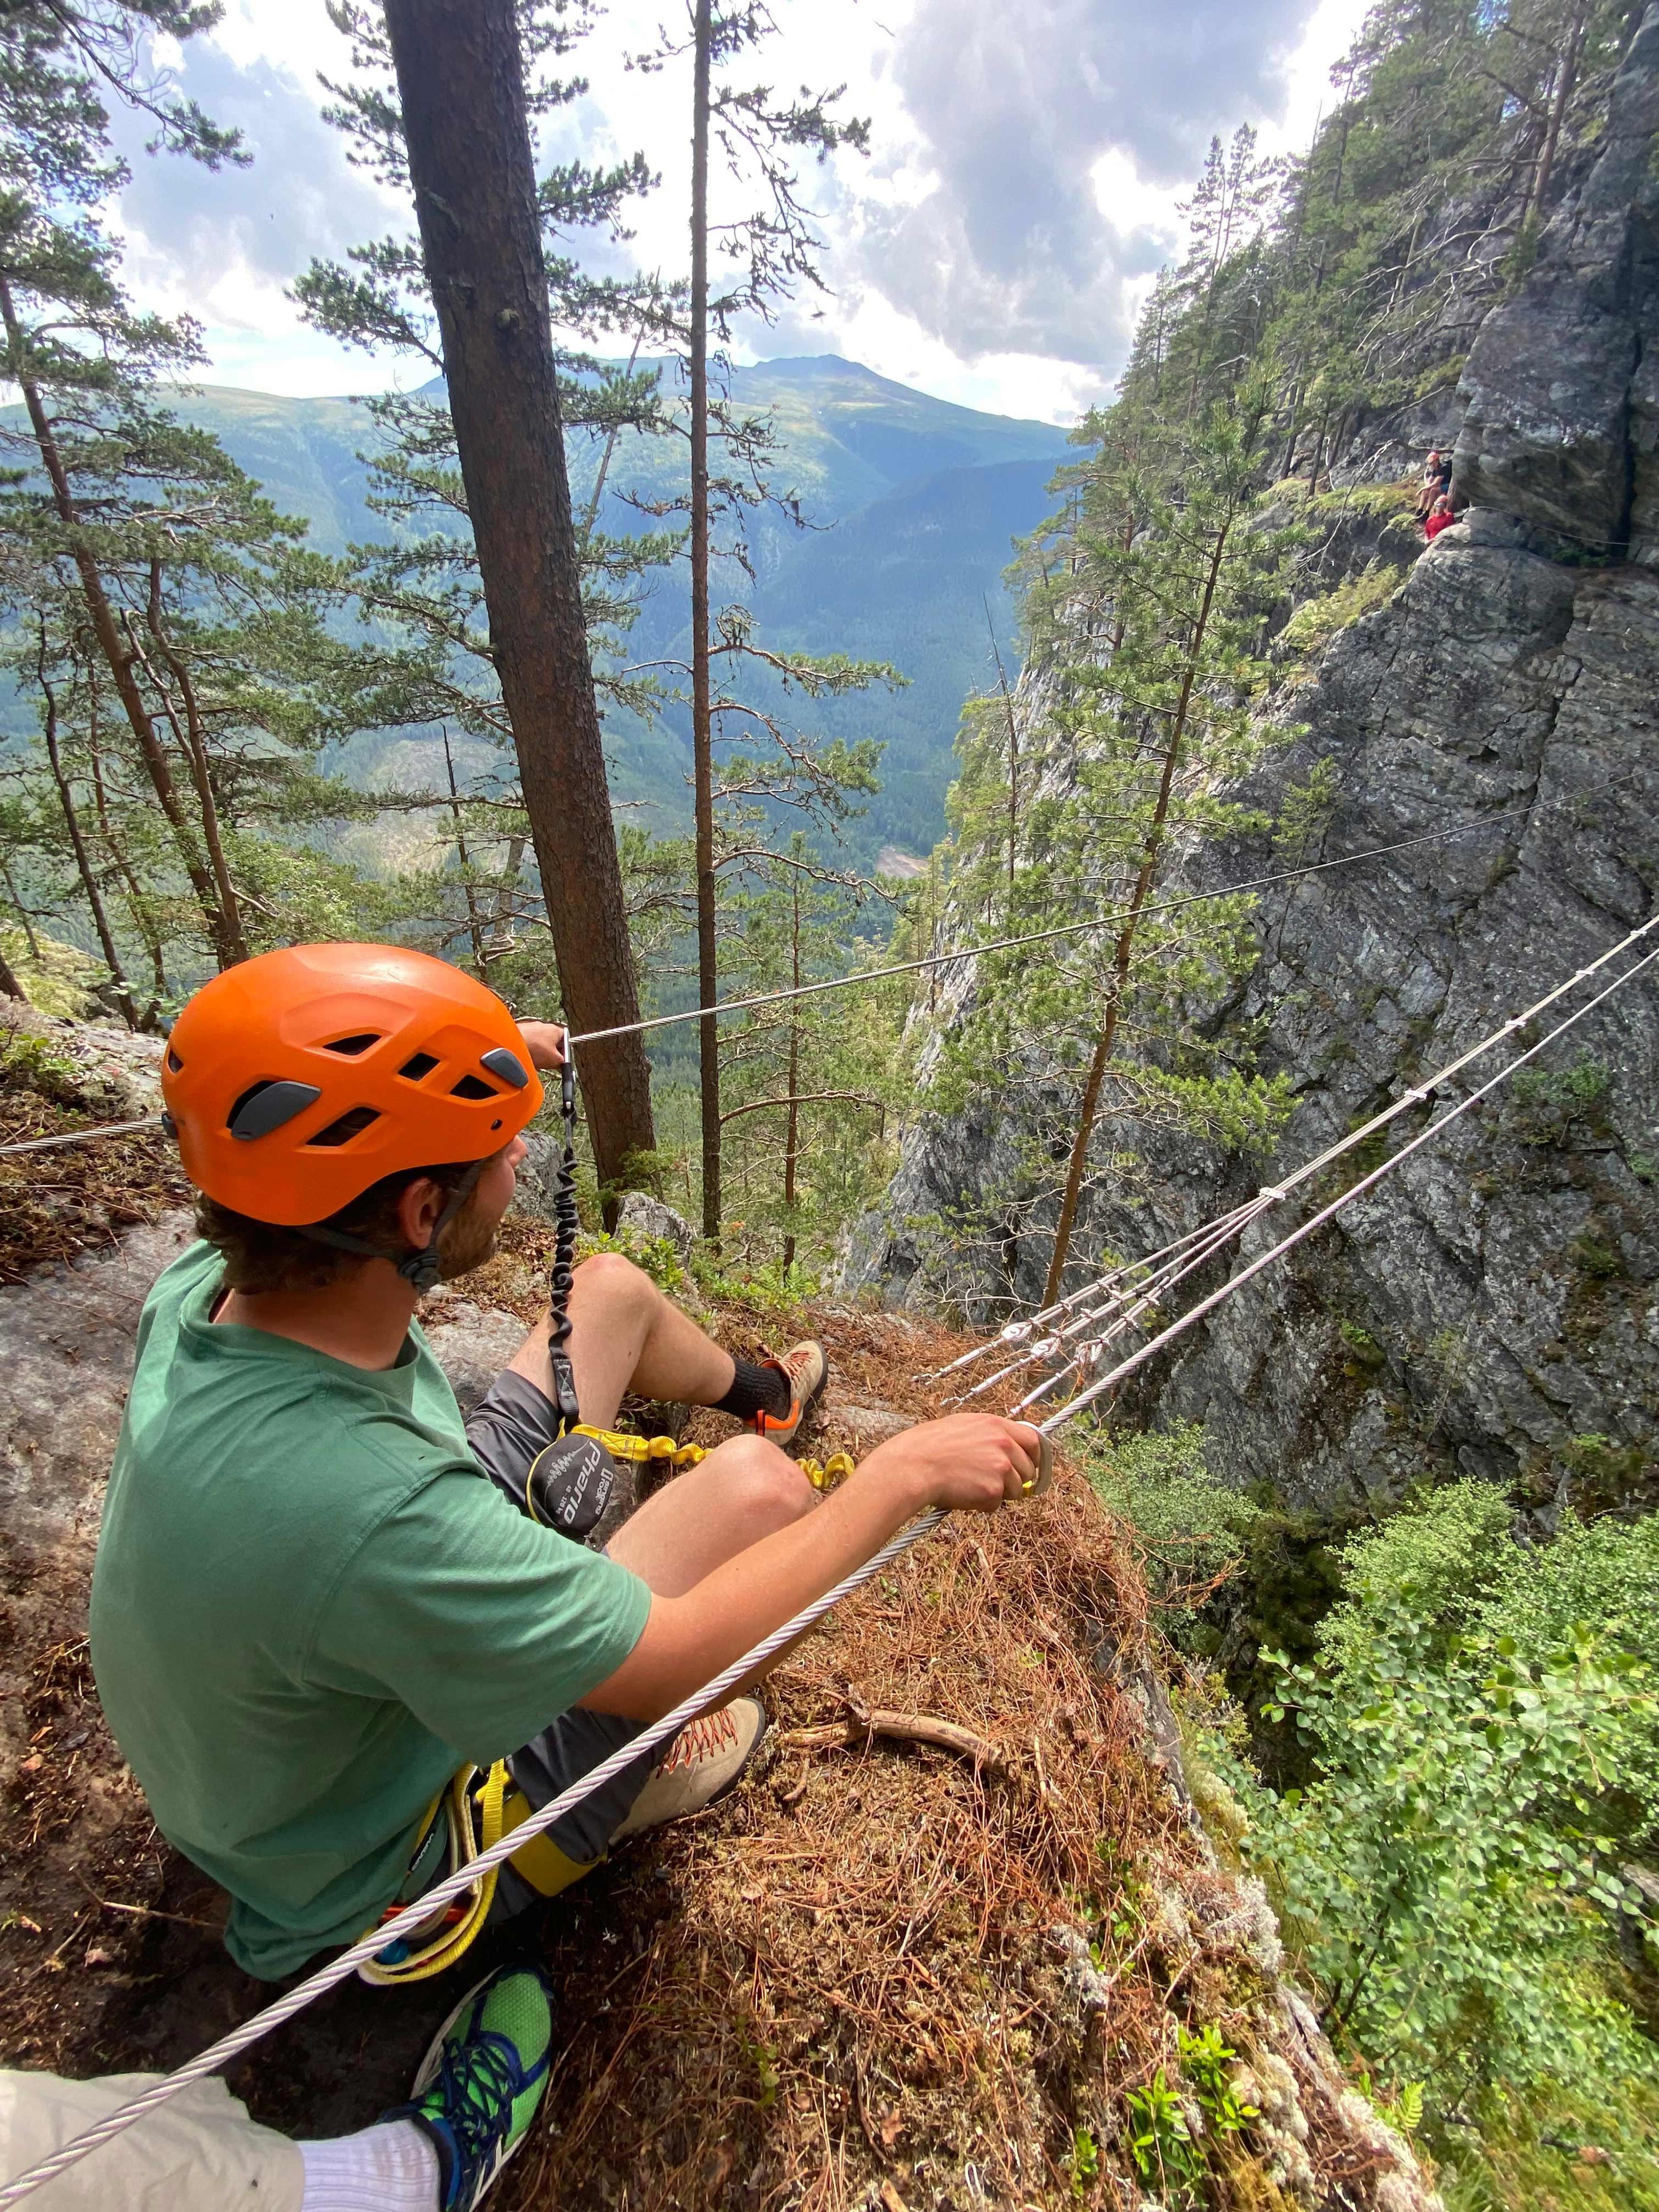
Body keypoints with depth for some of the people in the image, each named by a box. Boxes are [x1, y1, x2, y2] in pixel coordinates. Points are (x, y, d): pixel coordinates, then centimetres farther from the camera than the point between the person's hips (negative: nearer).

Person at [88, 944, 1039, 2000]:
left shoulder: (205, 1284, -20)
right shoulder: (363, 1511, -46)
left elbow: (315, 1179, 6)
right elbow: (681, 1663, -33)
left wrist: (486, 1067, 17)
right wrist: (904, 1473, -24)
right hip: (397, 1851, -6)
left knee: (613, 1288, 2)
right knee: (754, 1484, -19)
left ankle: (759, 1389, 35)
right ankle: (631, 1780, 11)